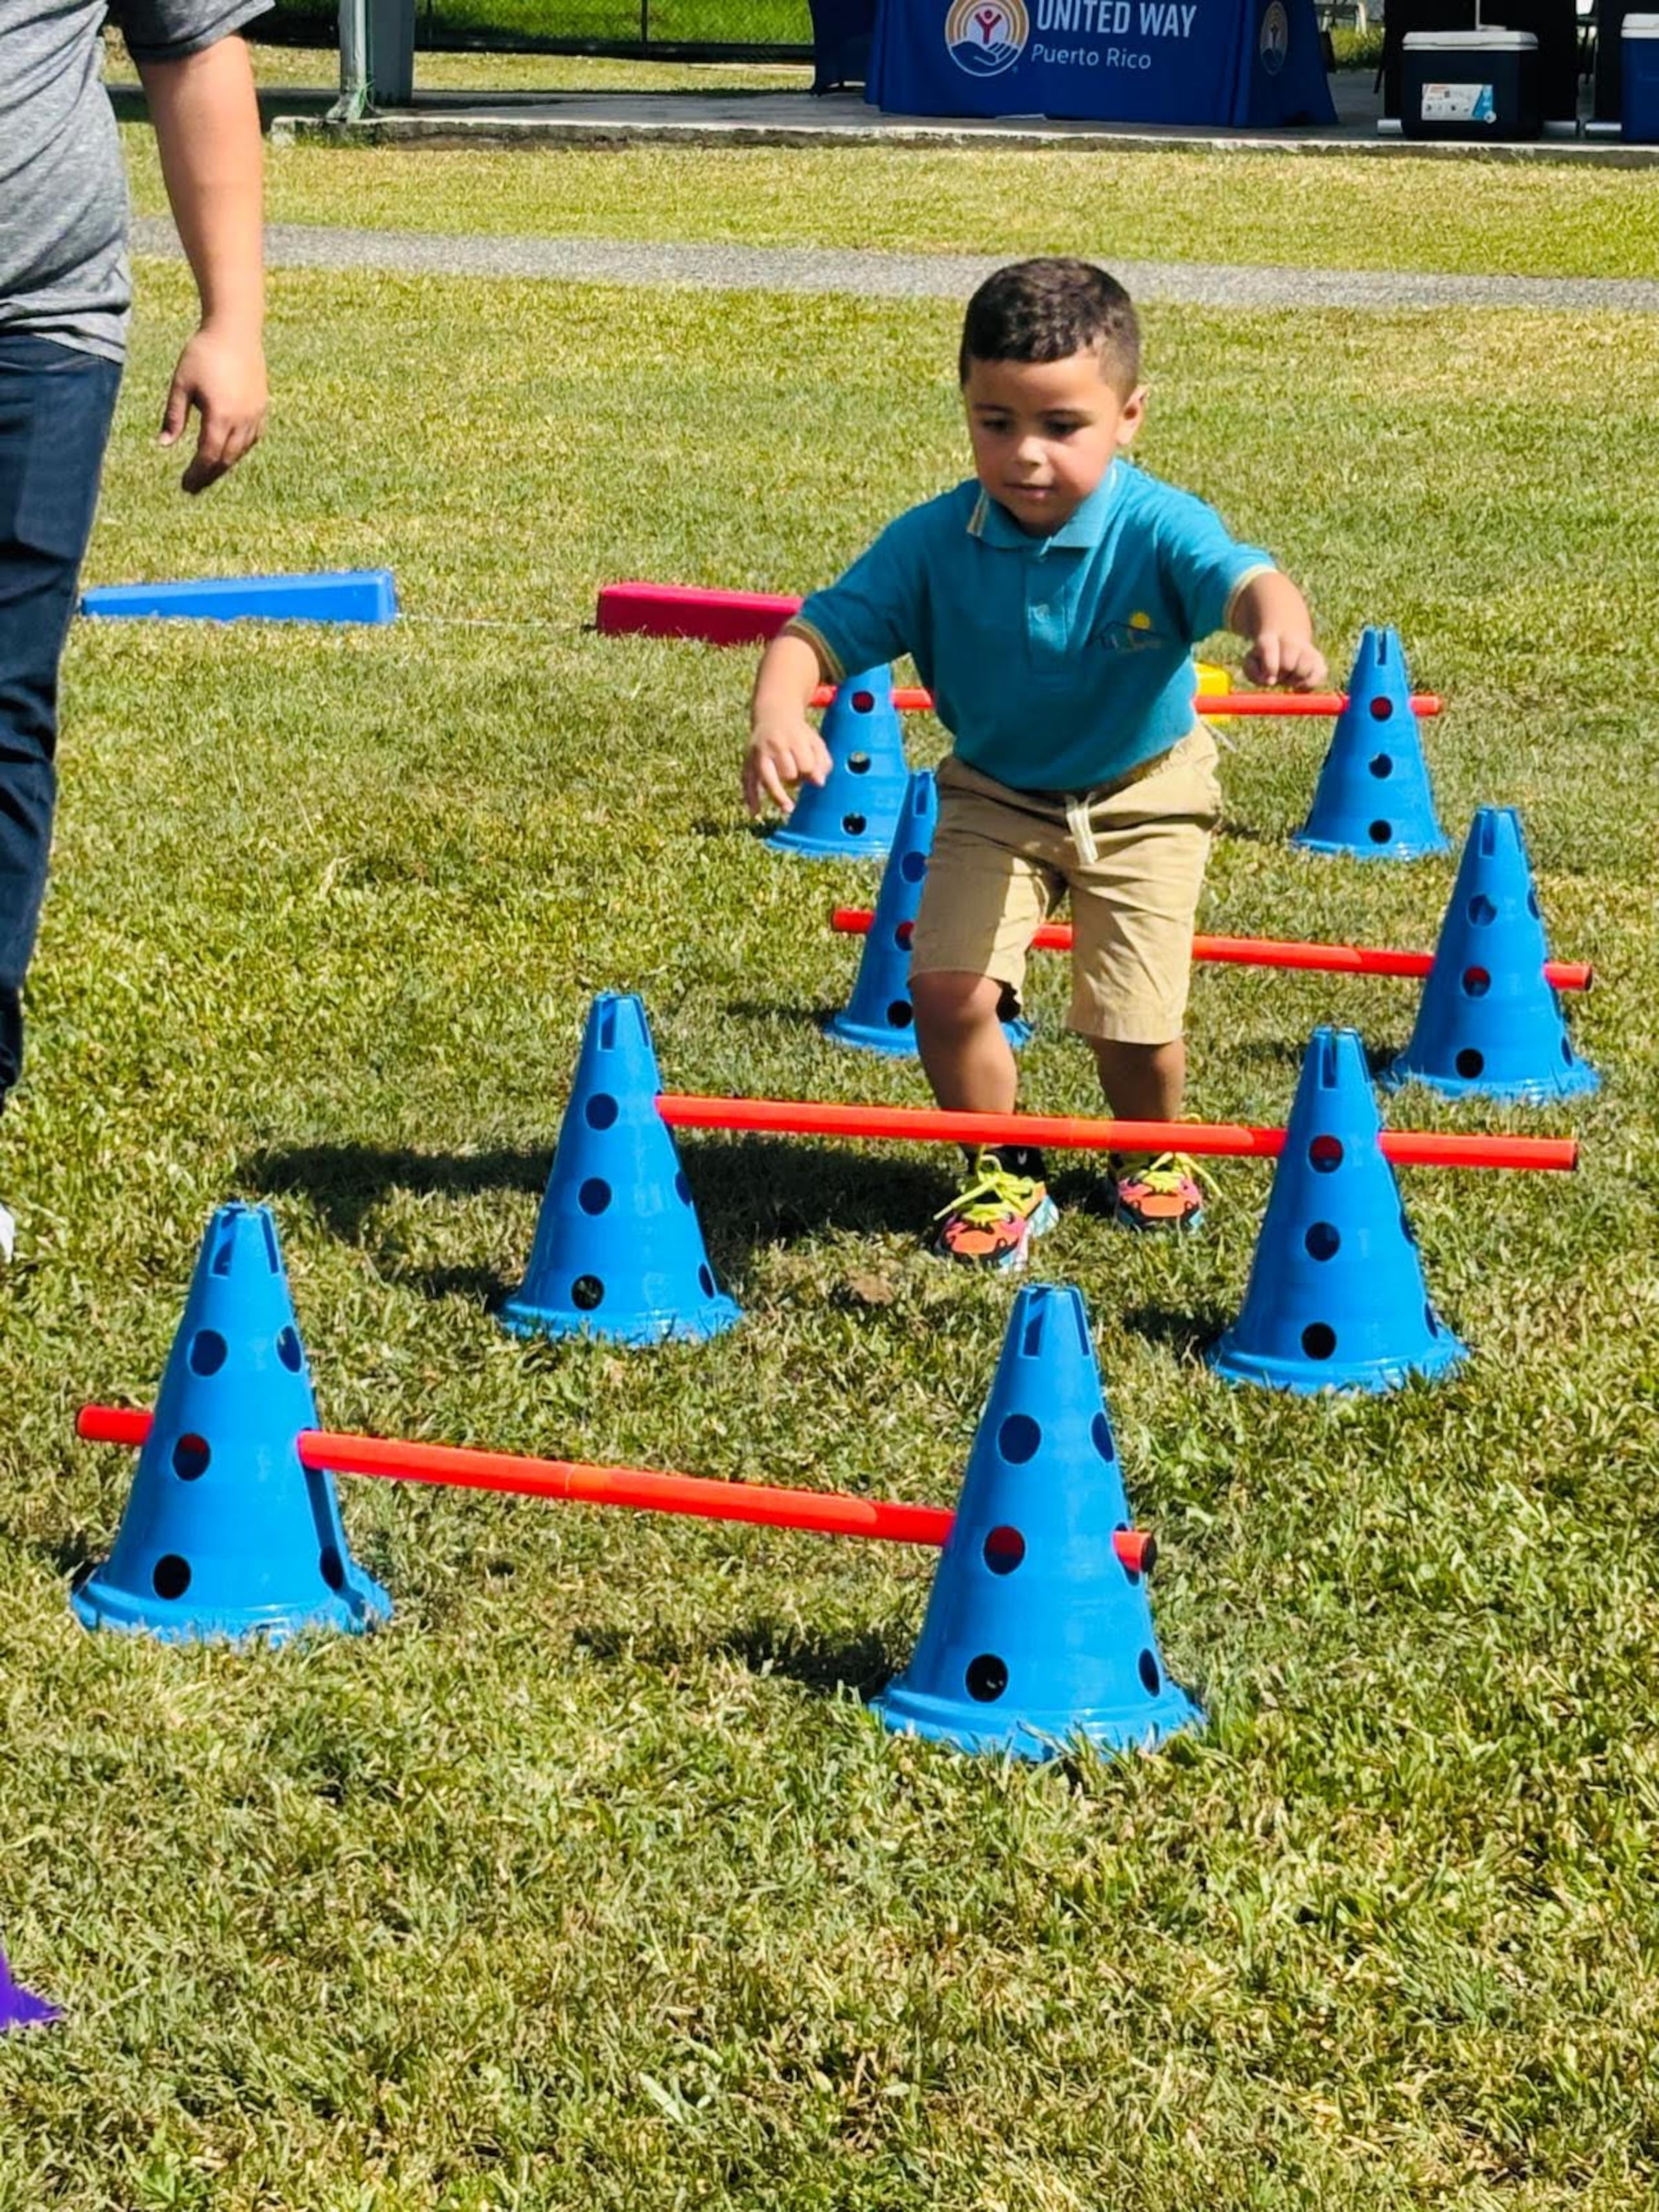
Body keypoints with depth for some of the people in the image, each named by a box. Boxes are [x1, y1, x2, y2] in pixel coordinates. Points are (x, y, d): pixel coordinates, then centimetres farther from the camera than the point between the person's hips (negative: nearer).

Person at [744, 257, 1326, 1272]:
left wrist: (1282, 626, -74)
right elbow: (822, 630, -22)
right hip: (997, 796, 2)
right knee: (948, 990, -13)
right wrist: (780, 713, -45)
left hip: (1143, 797, -2)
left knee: (1133, 1020, -4)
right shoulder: (933, 542, -21)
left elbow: (1244, 579, -48)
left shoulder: (1157, 530, -29)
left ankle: (1153, 1156, 33)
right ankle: (1004, 1177, 14)